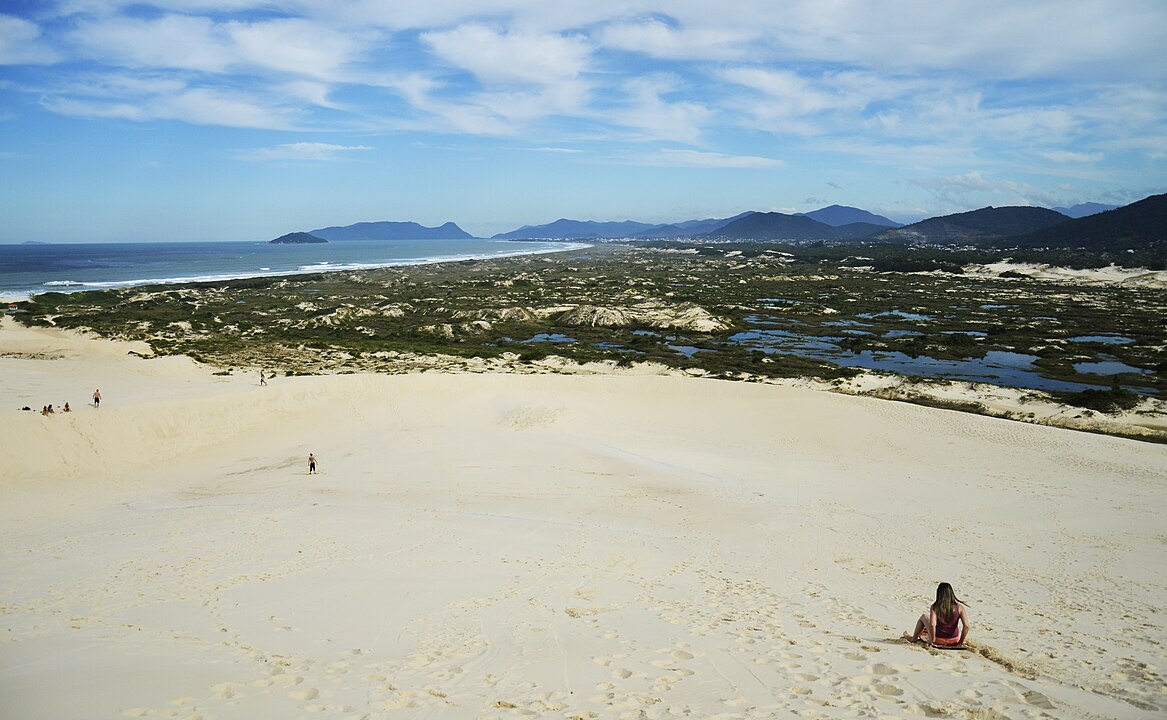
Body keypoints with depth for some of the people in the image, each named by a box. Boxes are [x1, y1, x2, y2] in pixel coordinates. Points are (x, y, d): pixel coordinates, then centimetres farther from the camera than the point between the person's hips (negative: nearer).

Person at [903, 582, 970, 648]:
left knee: (924, 617, 23)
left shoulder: (934, 607, -16)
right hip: (955, 641, 2)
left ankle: (913, 638, 39)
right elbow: (966, 626, -19)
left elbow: (932, 624, -27)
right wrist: (961, 643, -8)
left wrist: (932, 640, -13)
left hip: (939, 641, -2)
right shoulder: (959, 607, -13)